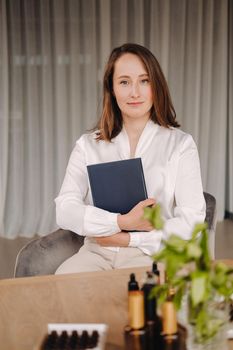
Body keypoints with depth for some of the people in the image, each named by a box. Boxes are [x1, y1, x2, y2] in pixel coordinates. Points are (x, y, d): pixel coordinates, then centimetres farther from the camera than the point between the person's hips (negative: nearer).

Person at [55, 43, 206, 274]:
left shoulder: (181, 145, 3)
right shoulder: (88, 145, 9)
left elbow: (191, 222, -4)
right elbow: (64, 210, -2)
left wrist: (128, 238, -10)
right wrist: (123, 222, -14)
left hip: (151, 255, -2)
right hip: (97, 253, 2)